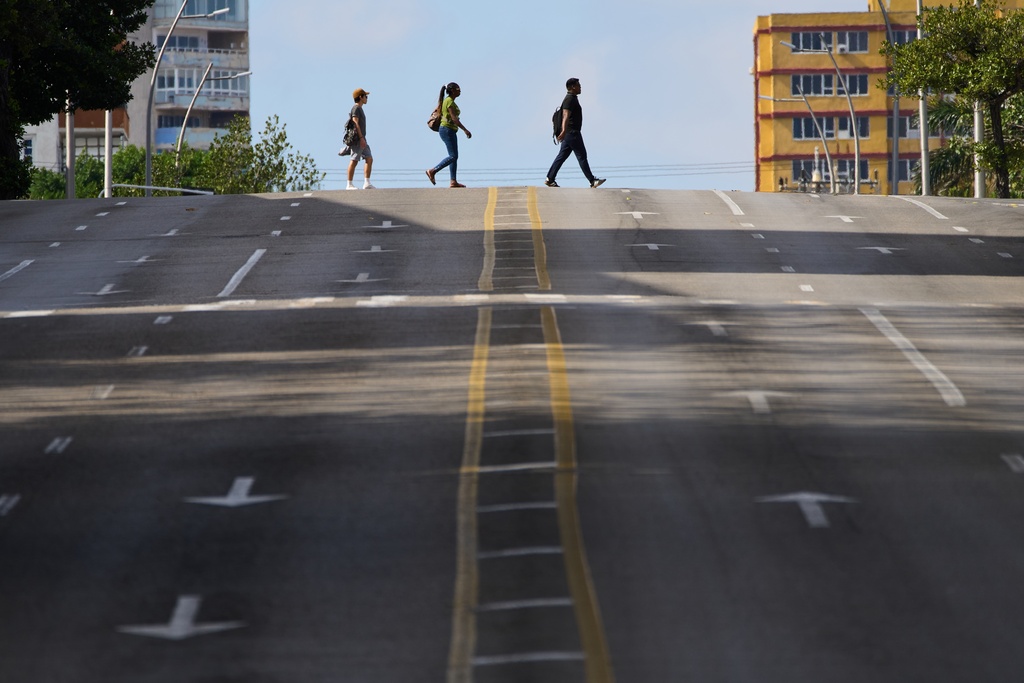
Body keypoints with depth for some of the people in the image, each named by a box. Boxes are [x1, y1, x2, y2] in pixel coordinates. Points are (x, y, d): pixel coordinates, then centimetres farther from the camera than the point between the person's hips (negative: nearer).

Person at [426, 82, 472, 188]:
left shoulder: (448, 101, 15)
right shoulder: (450, 101, -15)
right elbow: (454, 118, -23)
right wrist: (466, 130, -25)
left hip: (451, 132, 10)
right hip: (448, 131, -10)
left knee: (454, 156, 7)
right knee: (453, 156, -12)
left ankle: (454, 181, 3)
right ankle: (432, 171, -10)